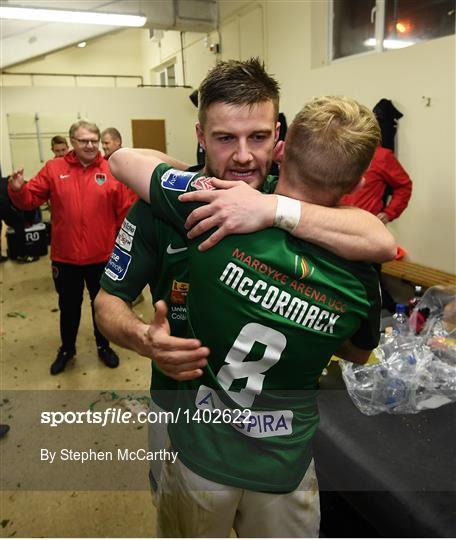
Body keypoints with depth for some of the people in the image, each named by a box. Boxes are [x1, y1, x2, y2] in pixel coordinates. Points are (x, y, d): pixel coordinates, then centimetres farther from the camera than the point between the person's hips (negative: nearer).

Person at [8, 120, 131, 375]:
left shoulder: (112, 171, -5)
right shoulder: (54, 168, -2)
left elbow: (124, 212, -4)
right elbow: (30, 199, 2)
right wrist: (17, 190, -20)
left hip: (102, 256, -1)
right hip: (65, 257, 1)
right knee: (69, 306, 18)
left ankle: (104, 346, 39)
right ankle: (67, 349, 40)